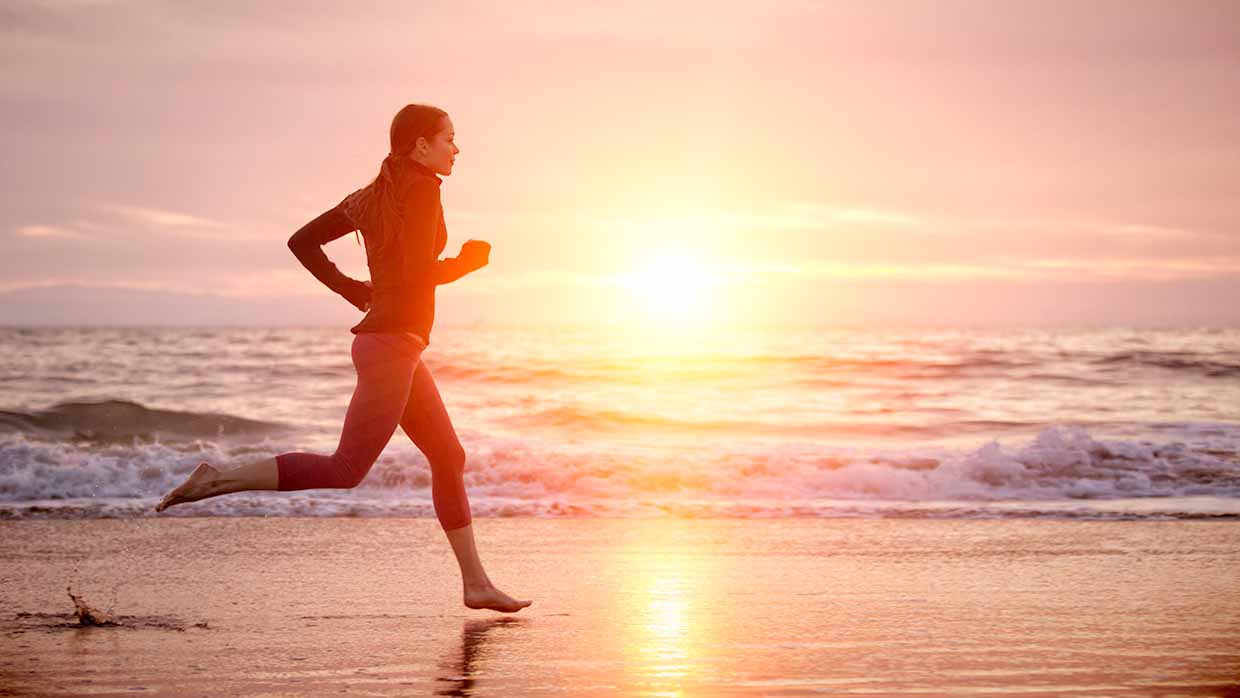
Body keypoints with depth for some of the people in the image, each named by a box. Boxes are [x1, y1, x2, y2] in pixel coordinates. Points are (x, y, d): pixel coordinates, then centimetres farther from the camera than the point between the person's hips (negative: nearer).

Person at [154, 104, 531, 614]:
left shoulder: (375, 194, 14)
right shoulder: (422, 188, -11)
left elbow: (302, 242, 14)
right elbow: (418, 273, -21)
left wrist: (356, 293, 15)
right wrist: (467, 263, -2)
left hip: (395, 346, 10)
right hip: (392, 345, -10)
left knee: (449, 458, 12)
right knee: (345, 471, -11)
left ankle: (477, 584, 15)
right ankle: (217, 481, -11)